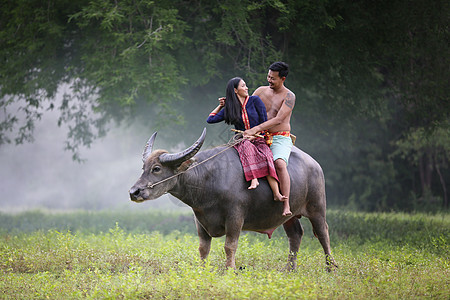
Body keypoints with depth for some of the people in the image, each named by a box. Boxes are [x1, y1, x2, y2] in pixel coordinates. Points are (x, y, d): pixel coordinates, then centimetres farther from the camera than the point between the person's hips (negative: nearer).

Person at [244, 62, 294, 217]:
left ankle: (286, 205, -36)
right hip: (261, 139, 6)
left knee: (280, 164, -32)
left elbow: (278, 119, -19)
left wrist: (255, 129, -27)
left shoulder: (289, 96, -8)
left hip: (280, 139, -6)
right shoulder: (261, 91, 10)